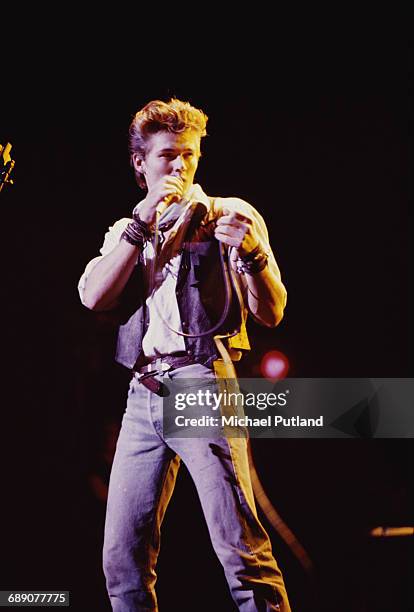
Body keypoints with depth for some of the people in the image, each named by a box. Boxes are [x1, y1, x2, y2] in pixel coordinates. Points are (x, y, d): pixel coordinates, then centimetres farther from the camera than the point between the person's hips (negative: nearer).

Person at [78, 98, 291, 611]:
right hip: (143, 395, 4)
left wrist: (252, 252, -18)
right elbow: (93, 297, 2)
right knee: (122, 556, 3)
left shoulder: (231, 216, 9)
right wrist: (143, 222, -2)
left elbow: (270, 313, 1)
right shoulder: (126, 232, 20)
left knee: (241, 548, -12)